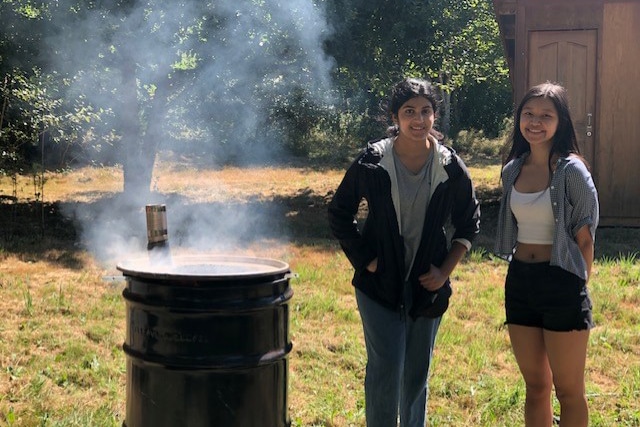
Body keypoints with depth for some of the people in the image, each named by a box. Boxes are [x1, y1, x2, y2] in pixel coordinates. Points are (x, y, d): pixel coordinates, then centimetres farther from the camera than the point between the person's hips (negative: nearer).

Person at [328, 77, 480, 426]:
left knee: (417, 374, 13)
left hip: (427, 286, 3)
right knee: (385, 373, -7)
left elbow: (468, 222, 8)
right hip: (380, 284, -2)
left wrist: (445, 269, -1)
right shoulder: (372, 162, -10)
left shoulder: (451, 168, -5)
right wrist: (363, 259, -6)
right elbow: (339, 214, 1)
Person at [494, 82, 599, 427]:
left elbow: (584, 237, -8)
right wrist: (519, 273, 16)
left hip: (560, 283, -6)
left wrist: (578, 286, -4)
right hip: (519, 282, 6)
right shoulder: (512, 170, 6)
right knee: (535, 386, 15)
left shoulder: (572, 171, -12)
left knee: (568, 391, 4)